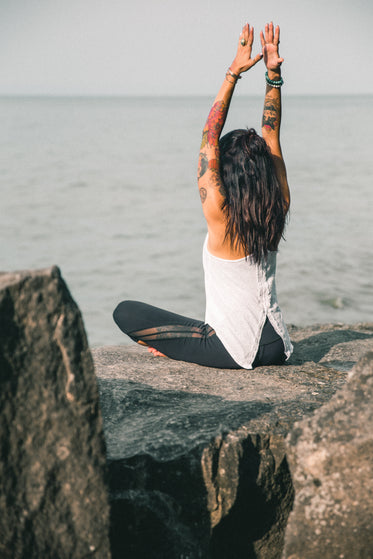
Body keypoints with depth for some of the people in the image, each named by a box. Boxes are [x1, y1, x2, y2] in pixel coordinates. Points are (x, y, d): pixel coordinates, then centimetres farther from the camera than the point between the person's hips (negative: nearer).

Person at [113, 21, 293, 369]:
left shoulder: (219, 214, -18)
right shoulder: (278, 208, -4)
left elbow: (210, 137, -14)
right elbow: (271, 135, 4)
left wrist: (233, 73, -13)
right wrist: (273, 74, 3)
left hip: (235, 351, -6)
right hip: (276, 350, 6)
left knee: (125, 312, 1)